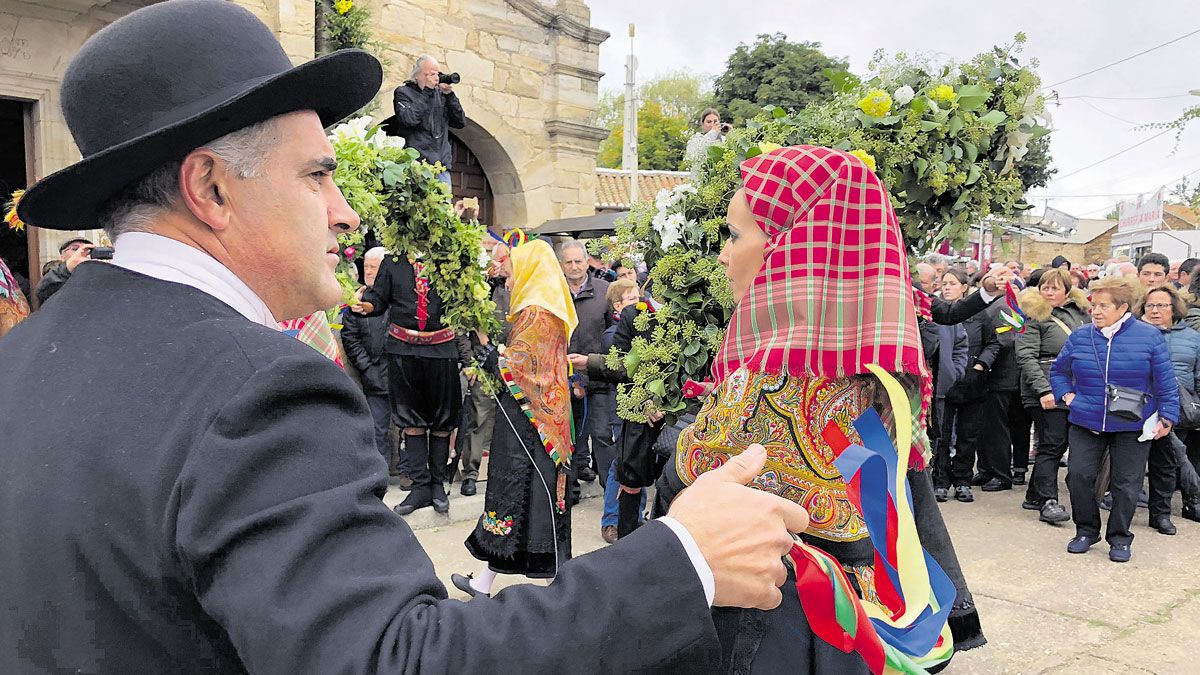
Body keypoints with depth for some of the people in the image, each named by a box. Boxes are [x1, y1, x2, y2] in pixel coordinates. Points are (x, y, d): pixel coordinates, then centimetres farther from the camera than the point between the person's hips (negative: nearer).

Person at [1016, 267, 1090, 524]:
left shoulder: (1079, 312, 13)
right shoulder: (1034, 316, -5)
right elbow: (1026, 356, -12)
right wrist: (1043, 390, -21)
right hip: (1048, 393, -6)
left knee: (1059, 443, 10)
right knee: (1052, 443, -10)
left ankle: (1035, 495, 20)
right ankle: (1048, 501, -7)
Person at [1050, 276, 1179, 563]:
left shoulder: (1149, 336, -7)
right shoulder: (1080, 337, 0)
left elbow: (1166, 382, -3)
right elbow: (1058, 370, 16)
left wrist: (1167, 417, -5)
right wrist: (1067, 395, 3)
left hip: (1132, 426, -2)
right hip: (1086, 422, 2)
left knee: (1126, 483, 5)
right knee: (1079, 475, -3)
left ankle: (1119, 538, 21)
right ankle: (1086, 530, 16)